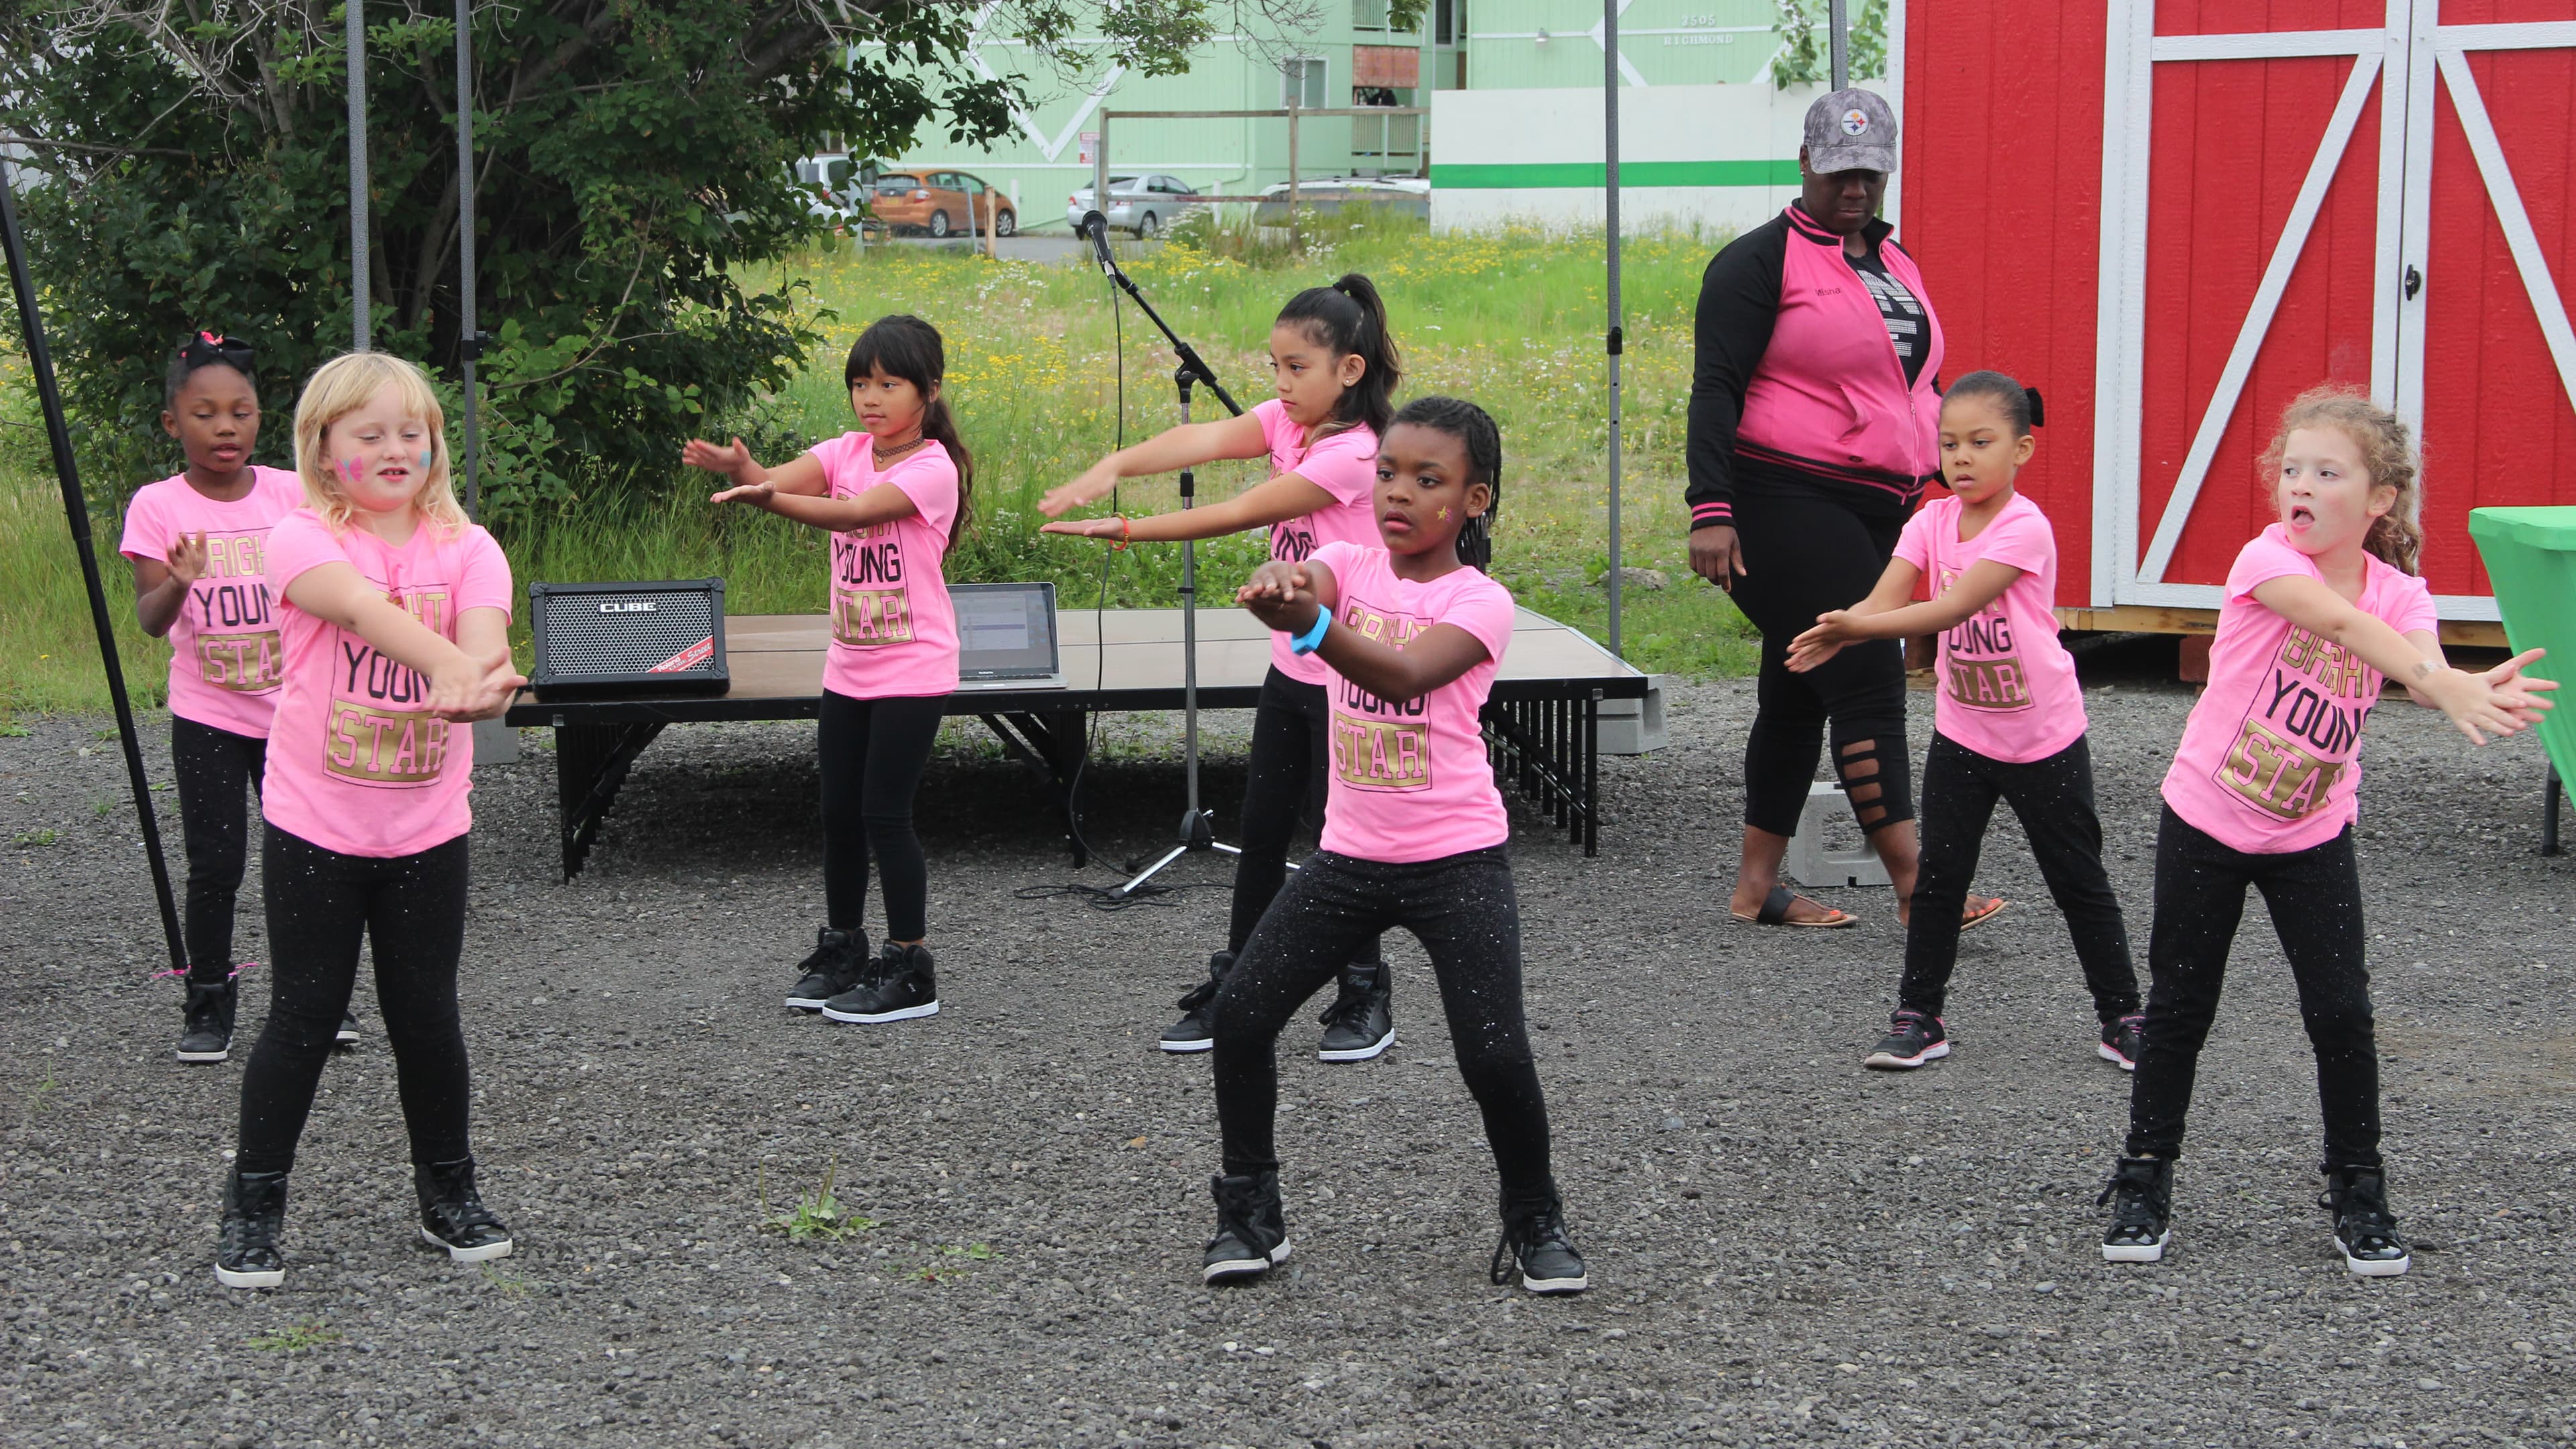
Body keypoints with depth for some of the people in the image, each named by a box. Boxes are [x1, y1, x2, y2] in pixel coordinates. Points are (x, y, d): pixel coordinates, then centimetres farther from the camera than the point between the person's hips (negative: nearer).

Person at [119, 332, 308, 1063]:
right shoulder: (158, 506, -6)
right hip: (208, 716, -2)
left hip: (292, 708, 2)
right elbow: (150, 619, -13)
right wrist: (178, 585, -33)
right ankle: (208, 999, 14)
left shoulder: (292, 494, -1)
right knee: (215, 865, -2)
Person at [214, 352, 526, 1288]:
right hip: (315, 825, -2)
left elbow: (483, 641, -18)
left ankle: (448, 1194, 28)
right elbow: (364, 608, -30)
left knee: (426, 1014, 10)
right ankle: (253, 1208, 18)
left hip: (428, 829, 2)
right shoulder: (302, 539, -10)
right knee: (304, 1015, 3)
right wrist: (458, 664, -48)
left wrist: (484, 684, -44)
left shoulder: (466, 548, 0)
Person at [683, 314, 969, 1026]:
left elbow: (851, 513, -29)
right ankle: (842, 947, 28)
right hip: (849, 667, 7)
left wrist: (766, 497, -44)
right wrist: (739, 468, -37)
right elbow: (782, 480, -14)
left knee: (884, 812, -6)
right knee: (838, 811, 12)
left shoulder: (932, 468, -14)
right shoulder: (848, 451, 5)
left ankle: (910, 969, 3)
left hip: (911, 671, -7)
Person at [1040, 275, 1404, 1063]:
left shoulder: (1351, 453, -21)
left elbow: (1240, 514, -25)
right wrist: (1111, 466, -34)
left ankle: (1365, 997, 17)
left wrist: (1129, 531, -27)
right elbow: (1204, 439, -17)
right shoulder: (1285, 422, 1)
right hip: (1290, 668, 8)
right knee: (1261, 833, 12)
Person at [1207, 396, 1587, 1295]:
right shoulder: (1353, 566, 3)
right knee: (1239, 1015, -4)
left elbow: (1404, 673, -29)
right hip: (1350, 854, 4)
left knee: (1495, 1054, -12)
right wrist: (1282, 579, -47)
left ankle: (1534, 1225, 12)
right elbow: (1302, 583, -21)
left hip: (1457, 860, -4)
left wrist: (1313, 625, -47)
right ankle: (1249, 1212, 13)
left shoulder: (1480, 602, -9)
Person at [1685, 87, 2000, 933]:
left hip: (1875, 512, 8)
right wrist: (1711, 511, -21)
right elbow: (1715, 388, -12)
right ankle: (1914, 887, -13)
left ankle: (1756, 887, 17)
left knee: (1801, 693, 11)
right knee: (1870, 685, -13)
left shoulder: (1892, 261, 18)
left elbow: (1918, 387, 27)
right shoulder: (1760, 261, -6)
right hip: (1787, 506, -8)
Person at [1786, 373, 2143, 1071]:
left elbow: (1954, 607, -30)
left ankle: (2121, 1018, 19)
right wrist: (1836, 633, -36)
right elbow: (1884, 599, -15)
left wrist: (1861, 626, -40)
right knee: (1938, 879, 2)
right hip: (1962, 734, 4)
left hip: (2046, 739, -4)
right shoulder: (1933, 521, -3)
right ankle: (1919, 1017, 12)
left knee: (2079, 882, 7)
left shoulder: (2025, 528, -20)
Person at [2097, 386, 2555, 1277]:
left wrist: (2477, 694, -54)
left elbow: (2423, 671, -29)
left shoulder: (2399, 593, -9)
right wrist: (2446, 683, -54)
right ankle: (2144, 1182, 21)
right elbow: (2341, 620, -39)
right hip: (2206, 822, -2)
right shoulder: (2268, 559, -19)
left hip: (2315, 835, 2)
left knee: (2342, 1013, -2)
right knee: (2179, 1008, 7)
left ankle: (2357, 1193, 15)